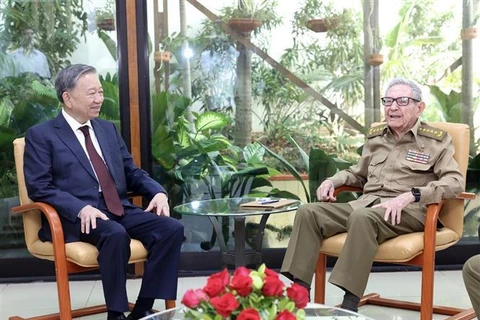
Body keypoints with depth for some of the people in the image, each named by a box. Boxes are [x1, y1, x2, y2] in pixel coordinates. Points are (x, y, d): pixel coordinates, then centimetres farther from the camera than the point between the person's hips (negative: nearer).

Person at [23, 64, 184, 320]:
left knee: (172, 228, -18)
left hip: (120, 210, 6)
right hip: (76, 217, -6)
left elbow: (132, 172, 20)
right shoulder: (41, 135, 2)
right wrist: (81, 208, -23)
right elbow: (39, 187, -8)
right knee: (116, 234, -37)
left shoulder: (108, 128, 19)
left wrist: (158, 192, -1)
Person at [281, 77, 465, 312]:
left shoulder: (436, 140, 4)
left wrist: (410, 195, -23)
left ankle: (349, 303, -37)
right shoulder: (375, 136, 19)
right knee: (308, 212, -17)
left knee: (363, 217, -39)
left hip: (408, 212, -5)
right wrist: (333, 180, 11)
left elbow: (455, 181, -9)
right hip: (365, 204, 6)